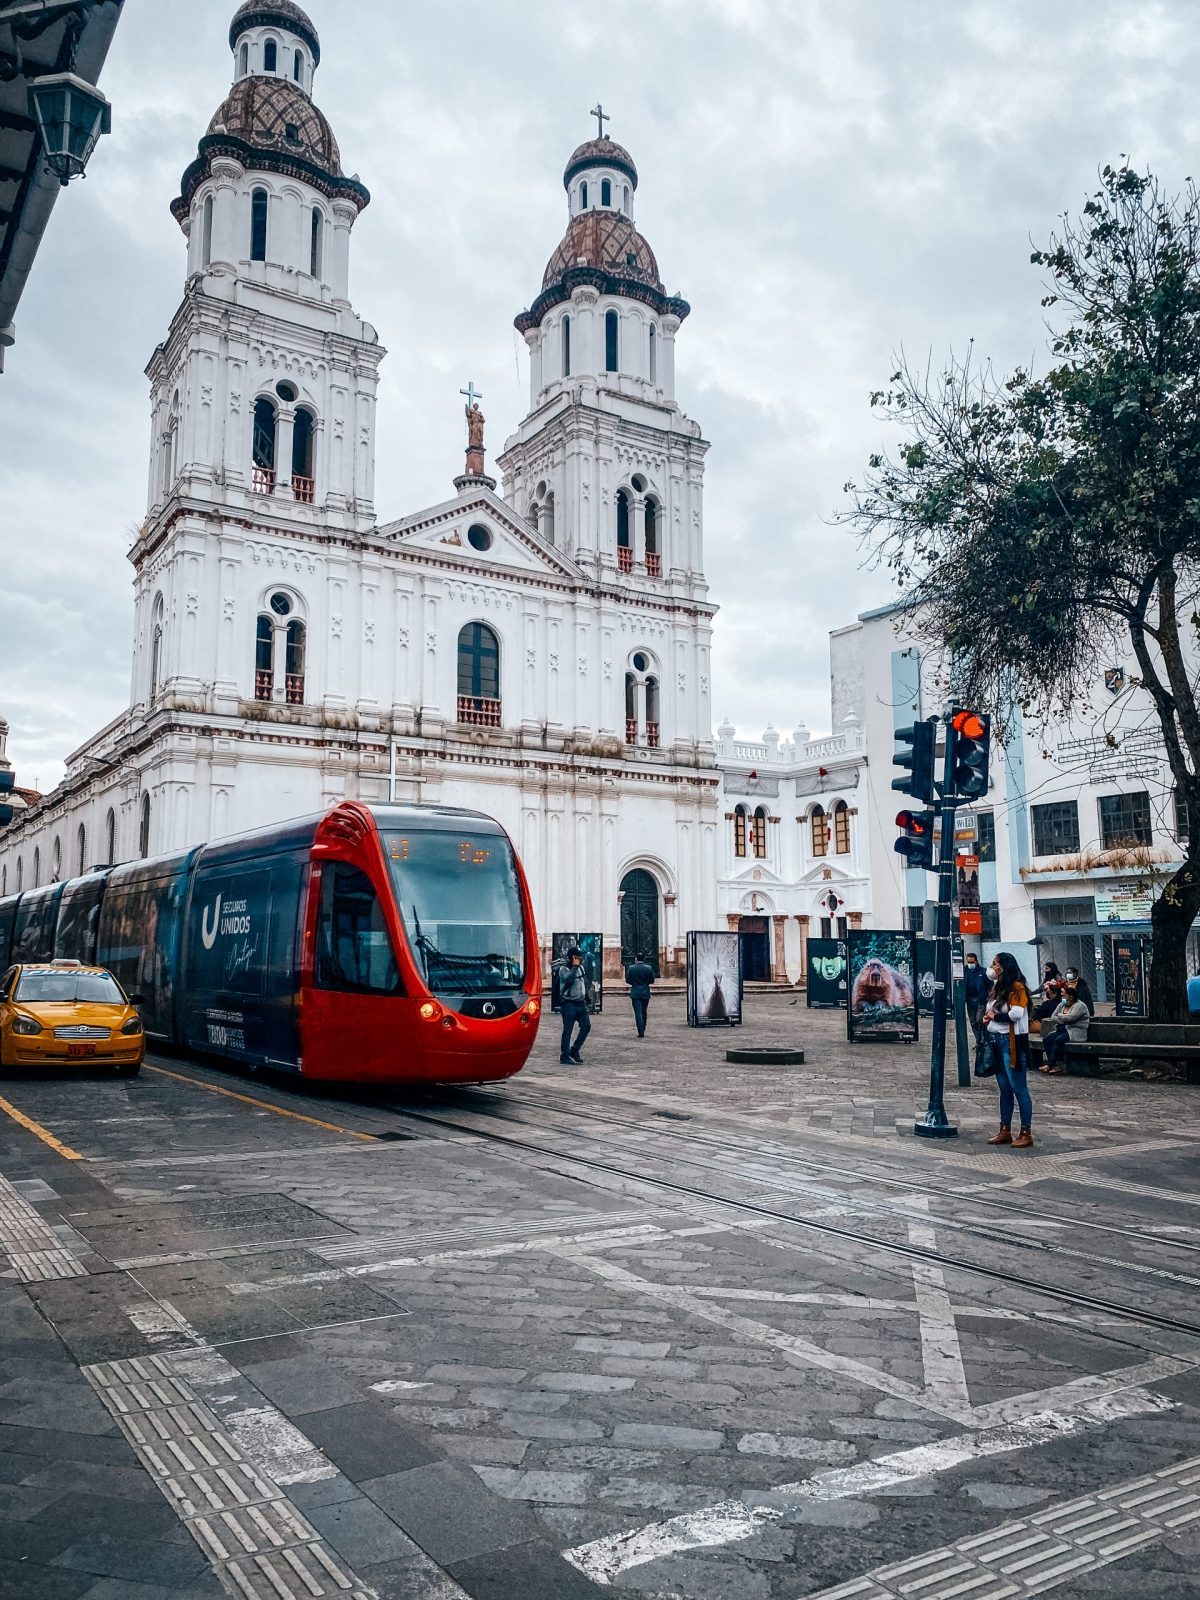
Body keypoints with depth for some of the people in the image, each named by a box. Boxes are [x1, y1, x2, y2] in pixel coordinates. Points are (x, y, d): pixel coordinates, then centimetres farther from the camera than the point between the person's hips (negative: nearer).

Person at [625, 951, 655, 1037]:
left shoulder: (631, 968, -8)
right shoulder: (649, 968, -5)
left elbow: (627, 980, -5)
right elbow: (652, 981, 1)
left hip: (635, 993, -2)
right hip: (645, 993, 2)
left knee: (638, 1013, -3)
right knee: (644, 1013, 15)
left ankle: (641, 1033, -11)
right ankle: (642, 1031, 23)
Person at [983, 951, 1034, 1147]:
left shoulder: (1017, 987, -11)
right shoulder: (998, 987, 15)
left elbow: (1016, 1013, -22)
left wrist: (994, 1016, -8)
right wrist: (988, 1017, 2)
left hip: (1012, 1043, -9)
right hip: (997, 1041, 9)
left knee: (1019, 1088, -4)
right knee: (1004, 1088, 13)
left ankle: (1026, 1133, 2)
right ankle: (1005, 1131, 19)